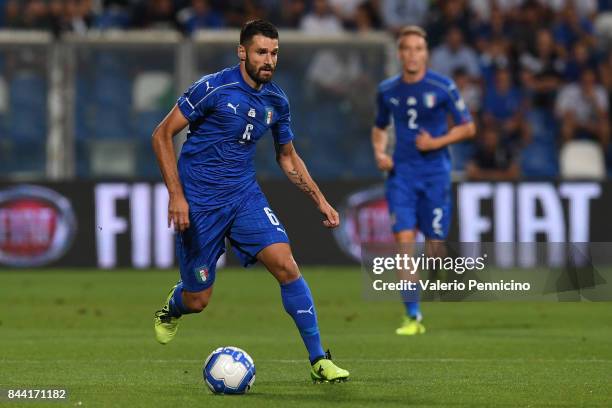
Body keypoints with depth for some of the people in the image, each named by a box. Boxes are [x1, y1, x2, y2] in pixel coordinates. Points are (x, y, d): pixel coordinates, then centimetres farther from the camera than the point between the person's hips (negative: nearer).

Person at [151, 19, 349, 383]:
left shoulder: (276, 101, 2)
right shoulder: (214, 88, -15)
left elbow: (288, 156, 18)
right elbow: (163, 135, -11)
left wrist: (320, 200, 8)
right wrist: (176, 194, -18)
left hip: (245, 195, 4)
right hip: (199, 202, -4)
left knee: (286, 265, -16)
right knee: (197, 301, 2)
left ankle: (319, 360, -11)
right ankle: (171, 309, 41)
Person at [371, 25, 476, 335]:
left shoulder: (443, 87, -4)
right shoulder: (387, 90, 6)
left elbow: (468, 128, 2)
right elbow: (380, 127, 22)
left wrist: (436, 142, -12)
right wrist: (379, 152, 2)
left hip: (435, 172, -2)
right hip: (401, 172, 2)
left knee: (434, 243, 0)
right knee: (404, 240, -12)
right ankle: (413, 316, -9)